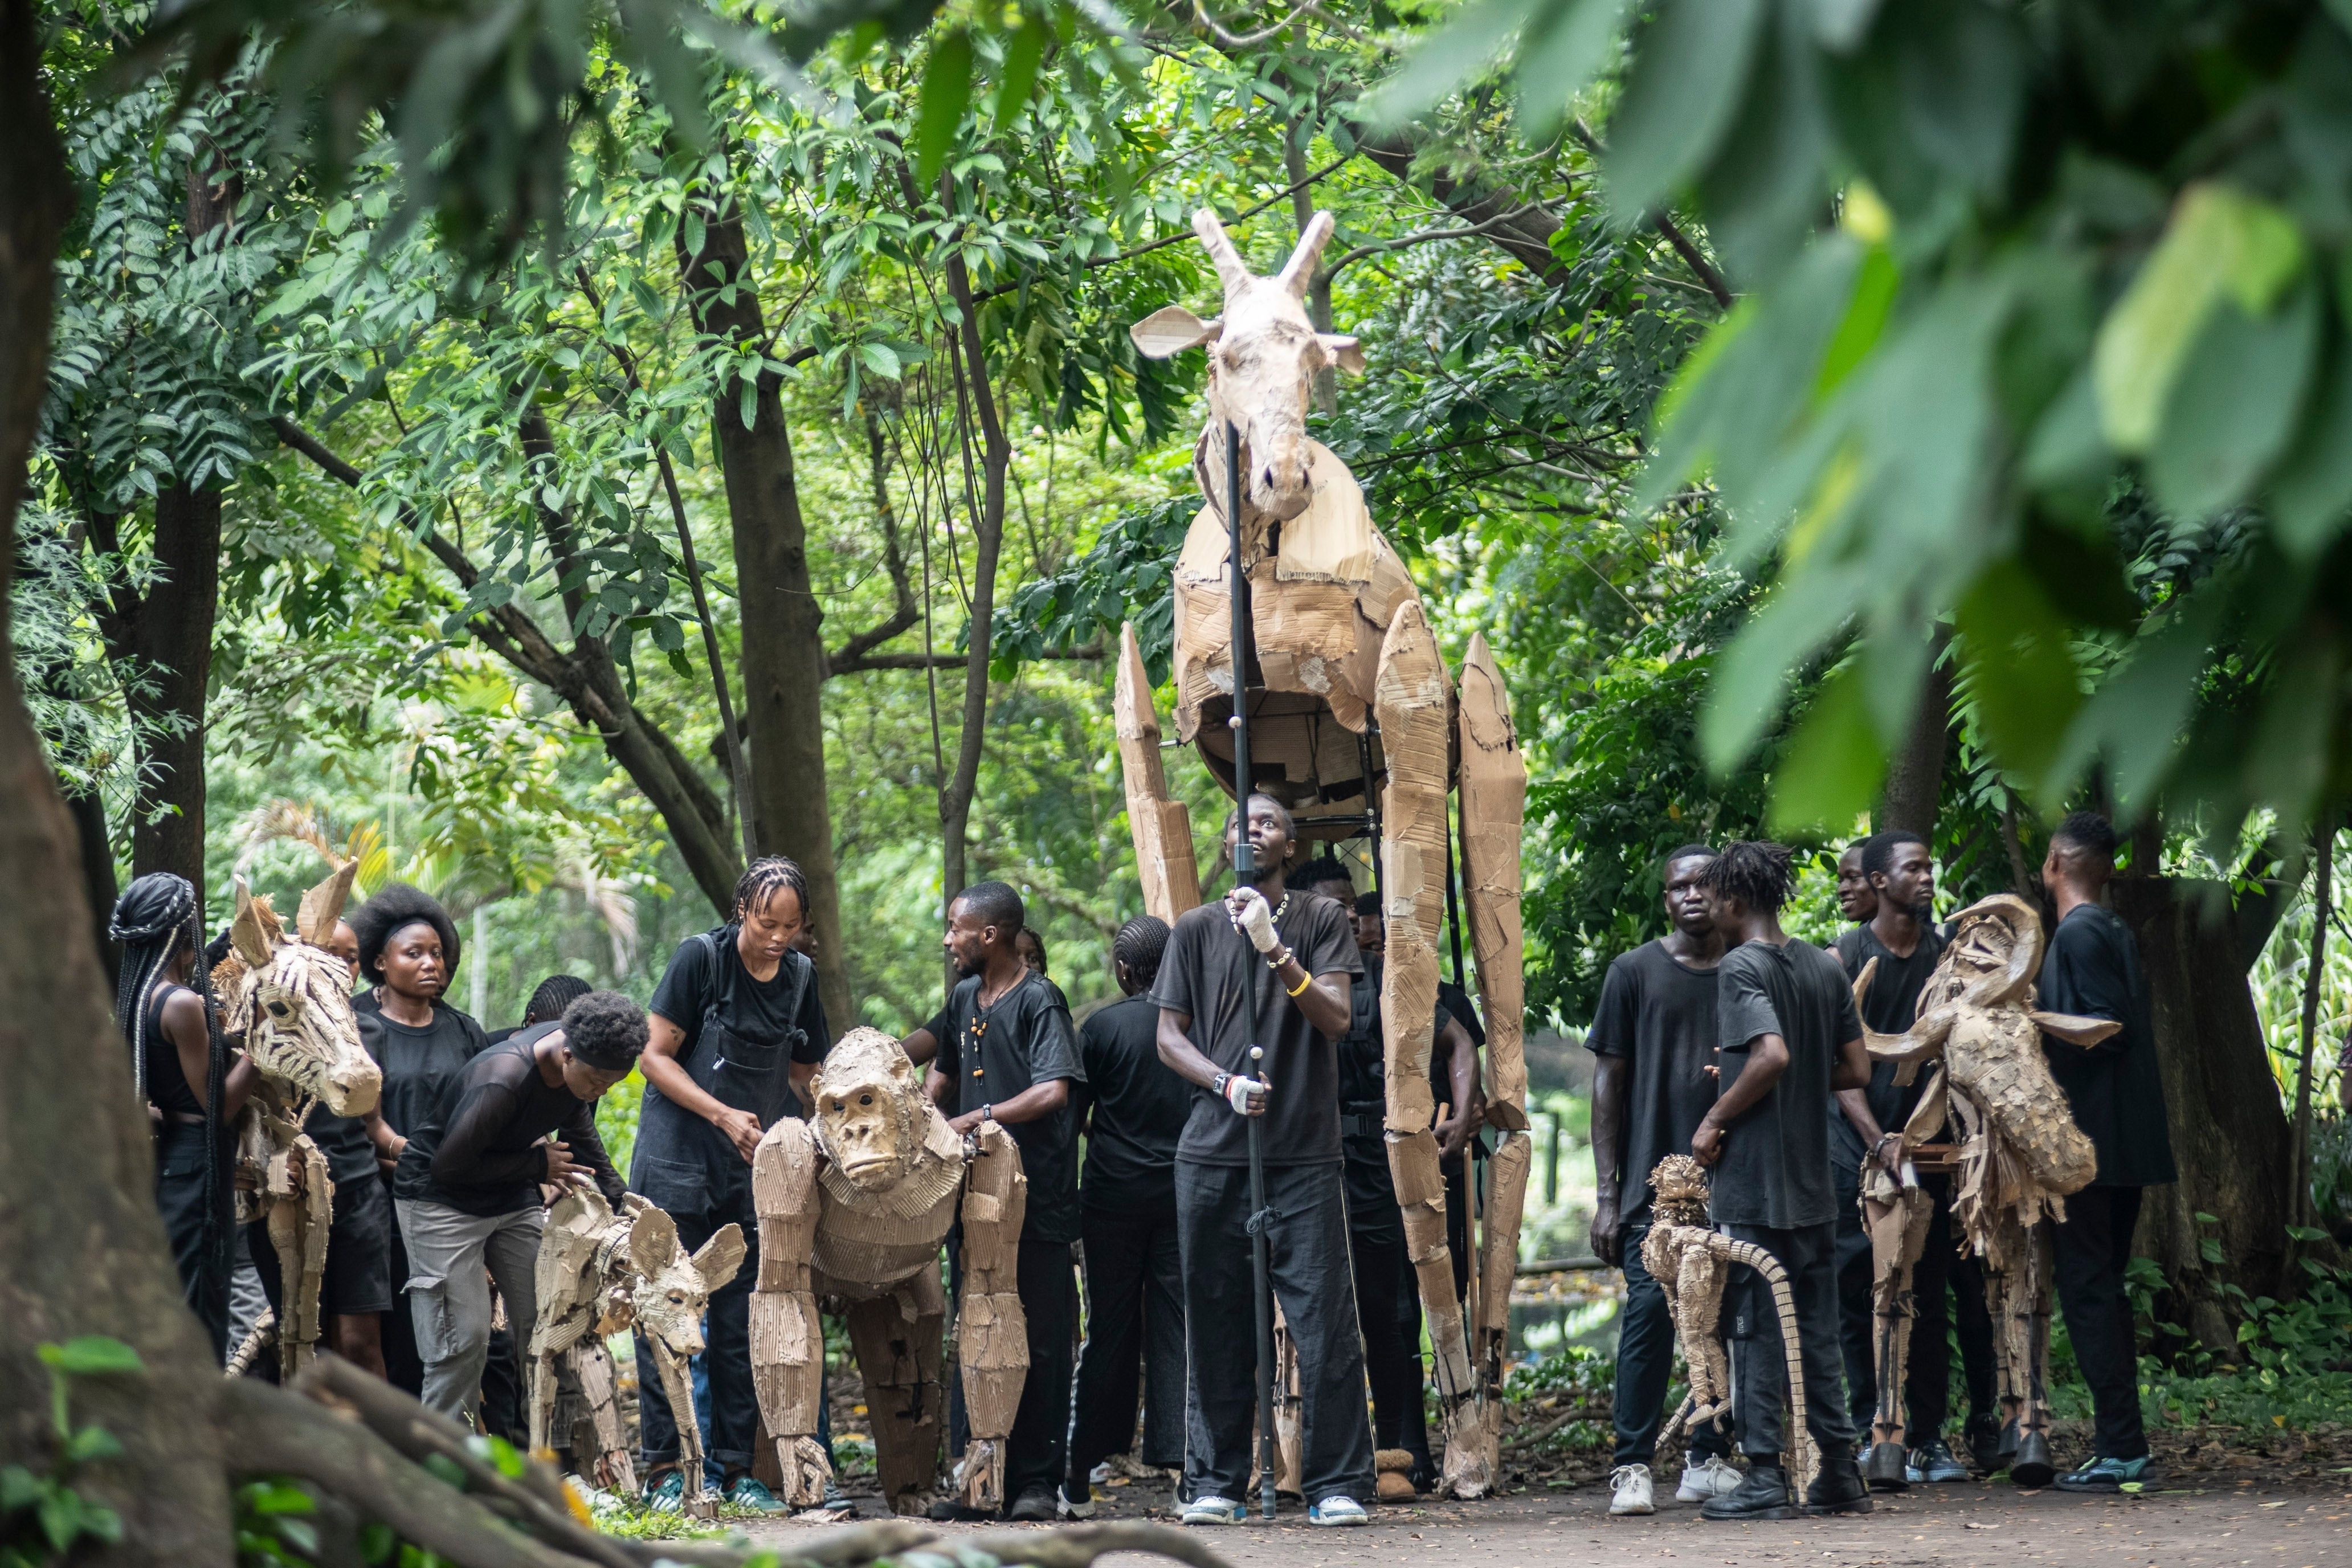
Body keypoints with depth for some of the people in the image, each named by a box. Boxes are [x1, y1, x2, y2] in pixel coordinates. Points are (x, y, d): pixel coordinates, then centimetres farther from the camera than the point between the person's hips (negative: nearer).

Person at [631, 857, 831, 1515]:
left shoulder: (800, 975, 6)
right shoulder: (701, 958, -8)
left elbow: (802, 1072, 18)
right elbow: (655, 1057, -8)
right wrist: (725, 1117, -16)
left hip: (753, 1172, 4)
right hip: (678, 1161, -4)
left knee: (741, 1325, 5)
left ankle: (735, 1466, 10)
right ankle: (662, 1468, -3)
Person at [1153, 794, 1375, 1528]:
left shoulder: (1321, 922, 7)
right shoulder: (1196, 930, 11)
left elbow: (1335, 1019, -4)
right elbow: (1169, 1036, 9)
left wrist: (1276, 952, -17)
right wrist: (1225, 1083, -9)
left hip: (1304, 1156, -1)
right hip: (1214, 1155, 2)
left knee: (1324, 1321, -7)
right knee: (1216, 1323, 2)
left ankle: (1337, 1486, -5)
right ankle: (1214, 1484, 8)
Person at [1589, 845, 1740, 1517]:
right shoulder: (1635, 972, 5)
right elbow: (1609, 1082, 4)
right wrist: (1606, 1192, -2)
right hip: (1655, 1178, -3)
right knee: (1650, 1306, -11)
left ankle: (1709, 1460, 12)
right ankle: (1632, 1467, -9)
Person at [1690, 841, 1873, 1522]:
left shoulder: (1741, 966, -12)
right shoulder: (1825, 967, 10)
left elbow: (1772, 1055, -25)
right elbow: (1856, 1069, 10)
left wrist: (1715, 1119, -14)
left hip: (1753, 1183, -7)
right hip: (1814, 1184, 7)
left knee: (1755, 1328, -2)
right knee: (1816, 1331, 12)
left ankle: (1766, 1478, -2)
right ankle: (1840, 1473, 13)